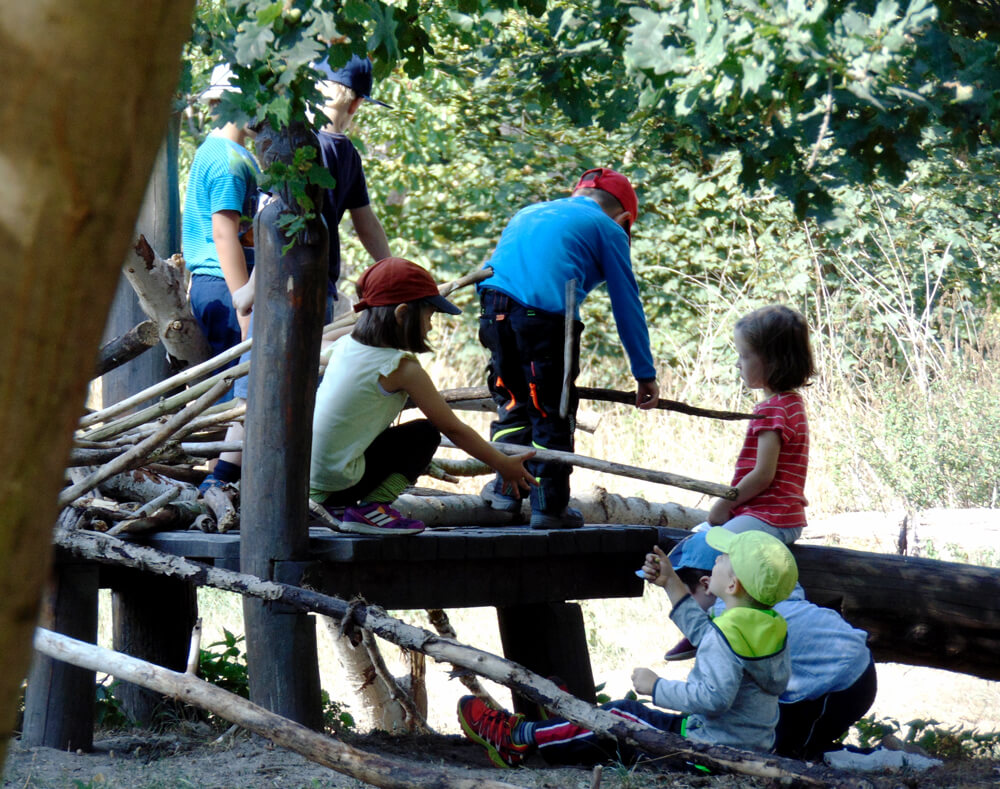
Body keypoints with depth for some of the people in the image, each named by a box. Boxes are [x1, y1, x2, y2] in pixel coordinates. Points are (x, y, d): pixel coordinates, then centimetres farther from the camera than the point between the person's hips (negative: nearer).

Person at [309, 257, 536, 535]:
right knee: (425, 434, 1)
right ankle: (370, 510, -5)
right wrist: (503, 465, 7)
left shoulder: (344, 346, 7)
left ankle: (334, 506, 17)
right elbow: (453, 429, -5)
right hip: (337, 479, -7)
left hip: (305, 477, 7)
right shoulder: (401, 368, -13)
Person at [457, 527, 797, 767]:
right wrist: (671, 583, 27)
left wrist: (657, 687, -22)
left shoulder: (727, 635, -24)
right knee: (626, 715, 18)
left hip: (707, 751, -9)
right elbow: (701, 631, 22)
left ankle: (518, 738, 13)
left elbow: (714, 696, -35)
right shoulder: (771, 626, 8)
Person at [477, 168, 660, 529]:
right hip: (547, 313, -5)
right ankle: (549, 506, 8)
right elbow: (627, 306, 13)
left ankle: (506, 489, 20)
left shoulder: (528, 213, 32)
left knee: (512, 401, 21)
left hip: (495, 307, 5)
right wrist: (645, 375, 17)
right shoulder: (607, 228, 15)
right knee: (552, 413, 5)